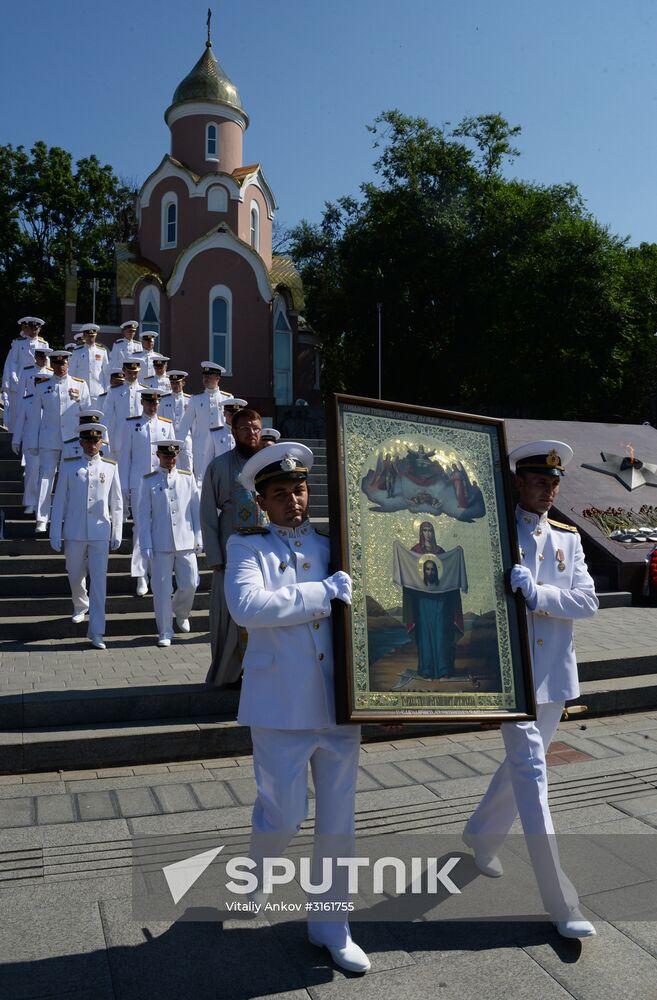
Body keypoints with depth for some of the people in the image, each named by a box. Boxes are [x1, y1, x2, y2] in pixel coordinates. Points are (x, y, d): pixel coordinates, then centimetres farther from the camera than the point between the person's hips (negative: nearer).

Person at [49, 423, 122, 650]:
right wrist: (55, 533, 0)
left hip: (100, 534, -1)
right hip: (74, 533, 1)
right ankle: (80, 606, 47)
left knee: (99, 581, -5)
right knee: (75, 575, 16)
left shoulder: (110, 467, 3)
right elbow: (59, 501, 3)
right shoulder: (69, 466, 2)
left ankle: (96, 632, -1)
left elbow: (116, 504, 6)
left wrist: (117, 535, 5)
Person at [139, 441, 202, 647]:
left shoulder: (187, 478, 7)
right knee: (162, 589, 2)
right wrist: (146, 545, -3)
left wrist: (198, 538, 6)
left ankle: (181, 613, 35)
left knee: (189, 584, 4)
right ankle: (165, 632, 14)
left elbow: (196, 510, 9)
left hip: (186, 543, 2)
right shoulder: (149, 481, 2)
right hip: (160, 545, -1)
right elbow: (144, 515, 2)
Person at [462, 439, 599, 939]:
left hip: (555, 674, 5)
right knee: (531, 772, -5)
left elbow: (588, 602, -3)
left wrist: (537, 592, -19)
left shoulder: (568, 538, 7)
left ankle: (482, 836, 44)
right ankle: (562, 903, 4)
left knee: (524, 764, 19)